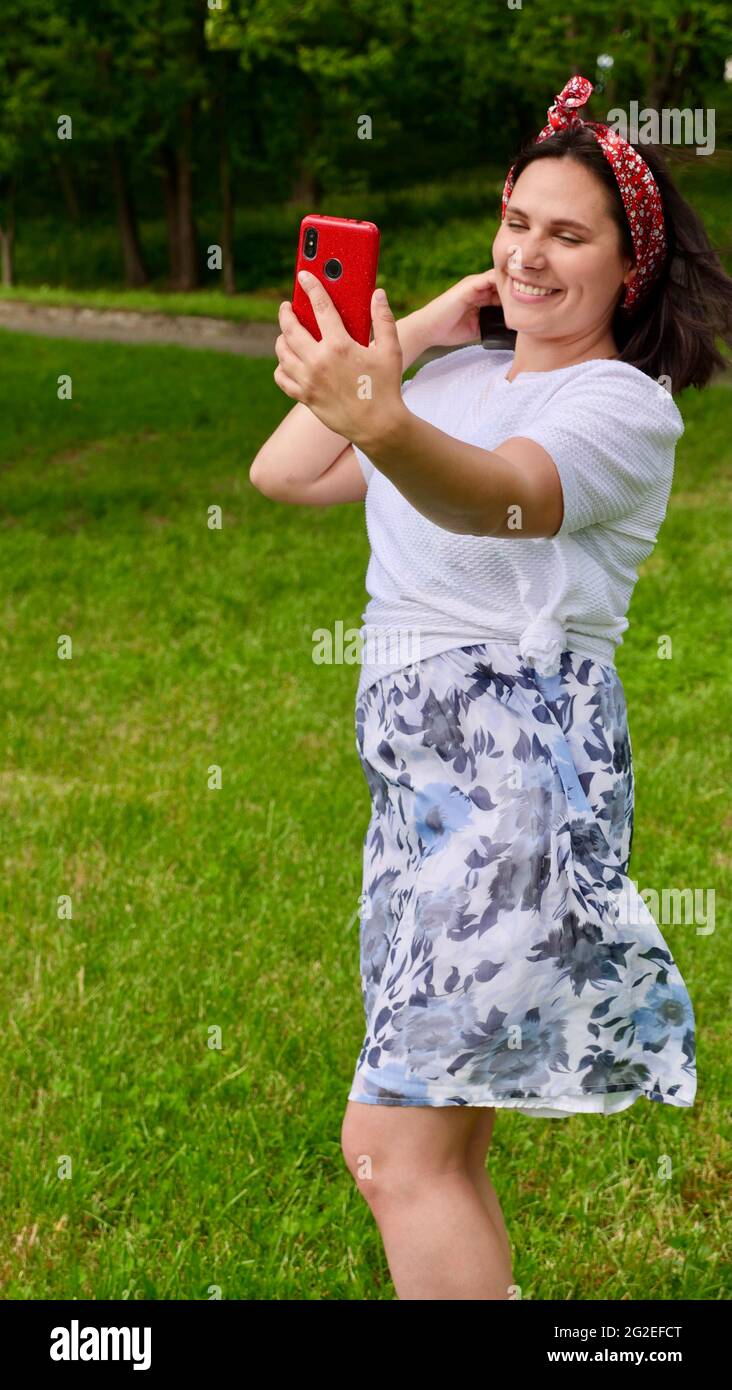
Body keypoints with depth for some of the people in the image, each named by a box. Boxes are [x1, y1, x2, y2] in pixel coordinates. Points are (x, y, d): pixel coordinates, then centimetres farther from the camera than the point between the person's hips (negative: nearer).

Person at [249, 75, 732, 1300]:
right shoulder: (462, 378, 16)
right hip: (417, 763, 8)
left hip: (520, 758, -8)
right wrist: (412, 337, 9)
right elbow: (282, 474, 13)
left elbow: (501, 496, -29)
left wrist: (384, 423, -50)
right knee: (433, 1148, 12)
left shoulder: (624, 406, -7)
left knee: (392, 1147, -14)